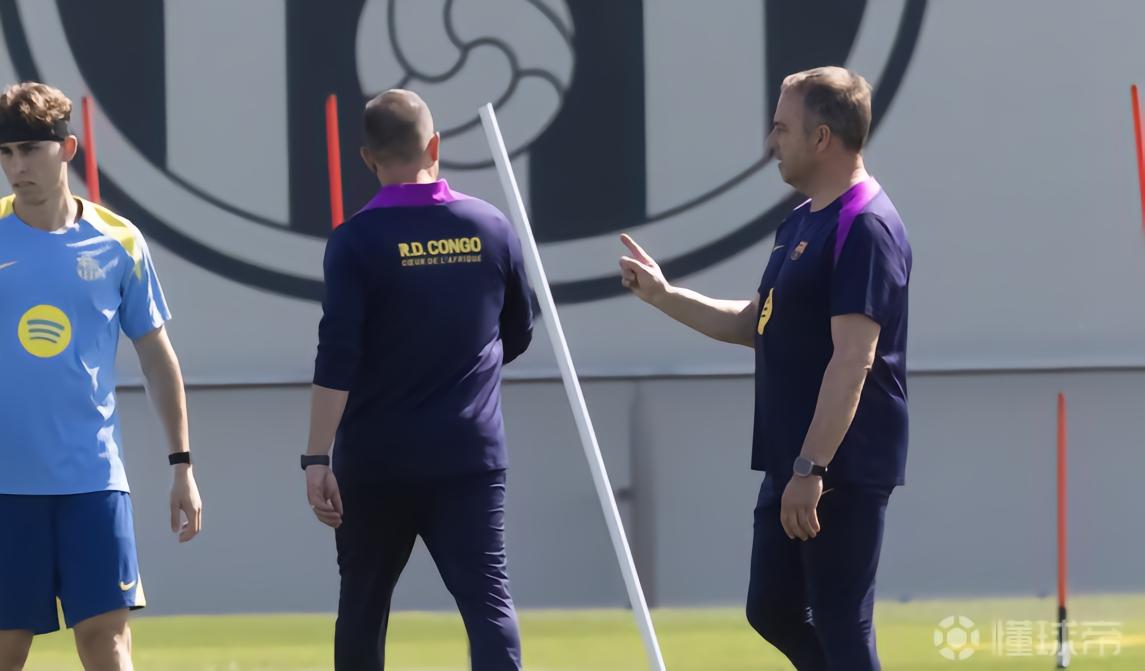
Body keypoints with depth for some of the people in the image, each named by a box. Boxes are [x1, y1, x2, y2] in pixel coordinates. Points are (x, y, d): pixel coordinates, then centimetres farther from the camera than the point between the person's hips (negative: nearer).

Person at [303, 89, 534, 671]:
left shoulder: (357, 241, -9)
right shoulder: (491, 228, 1)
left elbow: (336, 361, -15)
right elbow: (518, 335, 15)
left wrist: (317, 458, -14)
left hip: (377, 457, -1)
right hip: (470, 453, 1)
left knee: (363, 607, 13)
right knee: (488, 601, -4)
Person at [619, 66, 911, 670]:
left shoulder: (866, 228, -18)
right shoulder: (801, 224, 14)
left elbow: (853, 359, -24)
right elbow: (752, 325, 24)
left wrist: (812, 468, -27)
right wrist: (661, 295, 16)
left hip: (843, 467, -10)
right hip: (793, 462, 10)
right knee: (772, 610, 14)